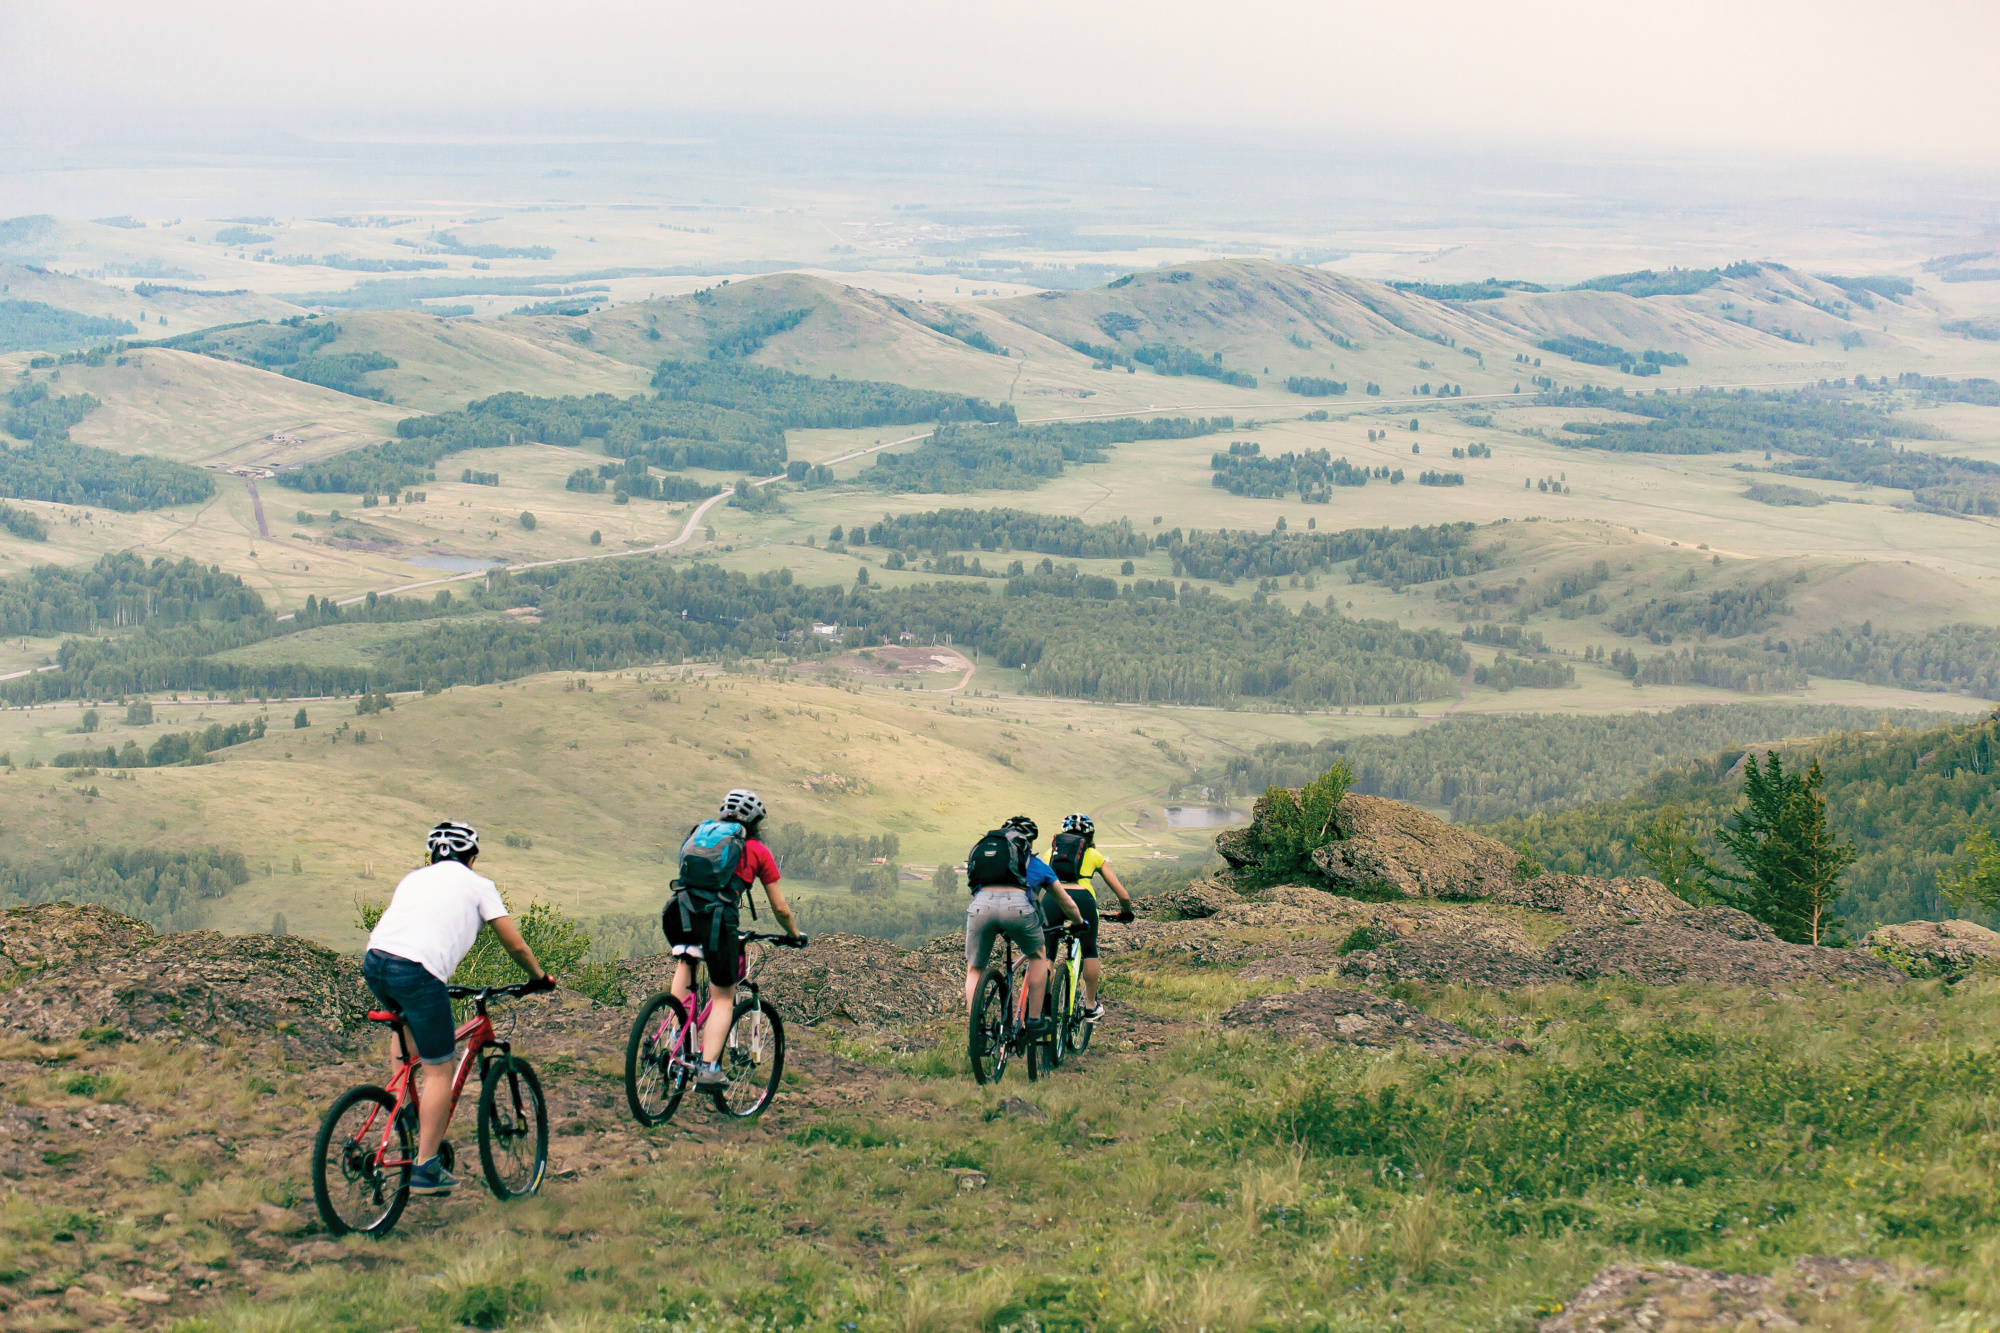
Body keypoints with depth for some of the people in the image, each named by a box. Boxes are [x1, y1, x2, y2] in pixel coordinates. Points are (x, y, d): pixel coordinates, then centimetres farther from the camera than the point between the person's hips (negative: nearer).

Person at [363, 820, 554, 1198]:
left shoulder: (414, 877, 29)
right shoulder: (477, 885, 17)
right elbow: (515, 945, 17)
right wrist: (540, 978, 35)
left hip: (373, 960, 6)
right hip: (419, 972, -6)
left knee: (404, 1024, 37)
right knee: (439, 1070, 5)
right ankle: (425, 1168, 5)